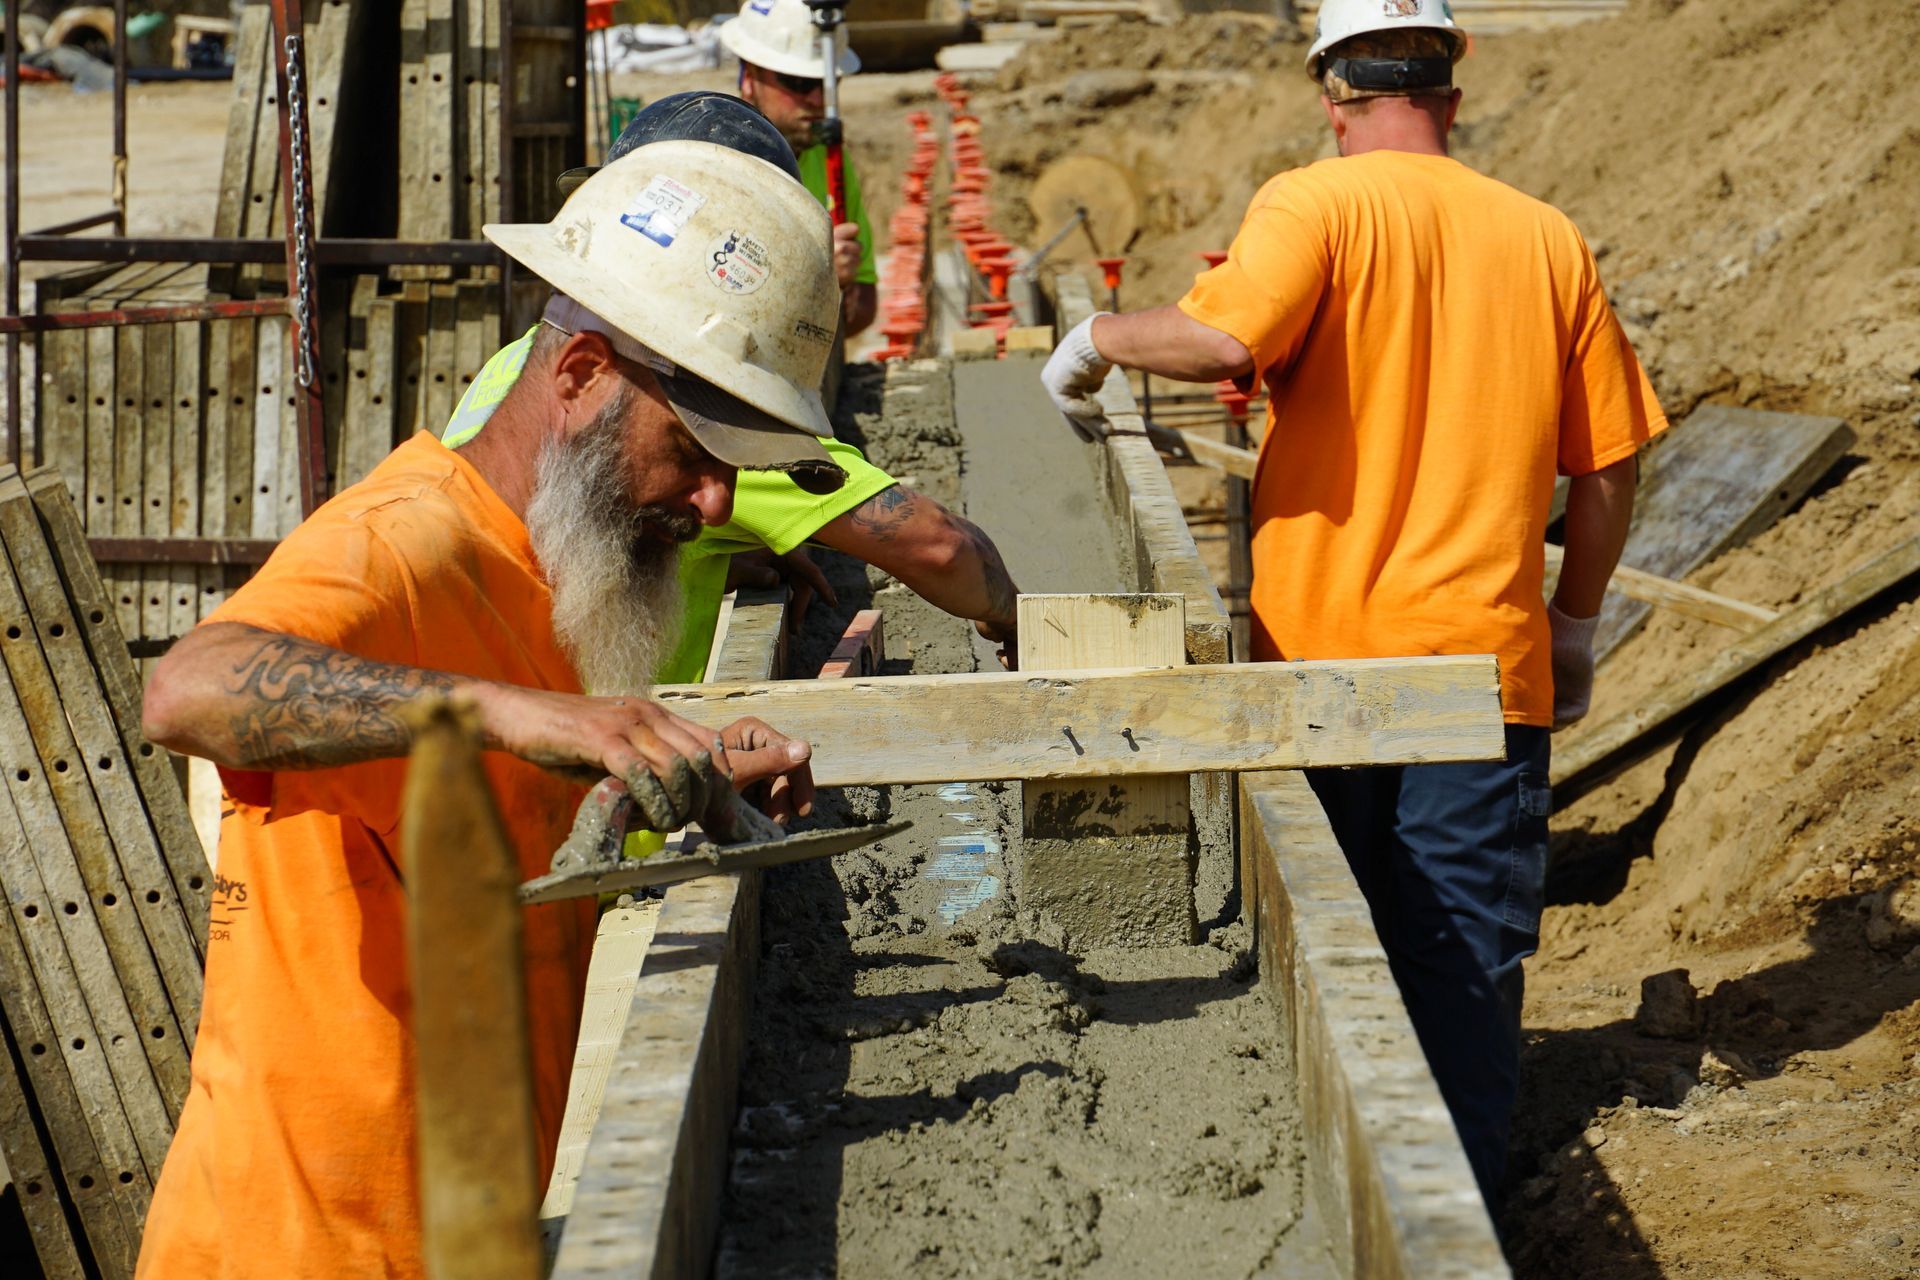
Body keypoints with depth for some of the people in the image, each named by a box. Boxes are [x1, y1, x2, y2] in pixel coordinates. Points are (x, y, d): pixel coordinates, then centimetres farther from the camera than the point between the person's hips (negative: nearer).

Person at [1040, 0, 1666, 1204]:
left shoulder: (1316, 205, -6)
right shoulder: (1547, 237, 5)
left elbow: (1227, 338, -25)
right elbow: (1608, 468, 9)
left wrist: (1097, 338, -6)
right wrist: (1576, 624, 22)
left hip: (1324, 653, -2)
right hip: (1485, 657, 2)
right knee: (1465, 964, 6)